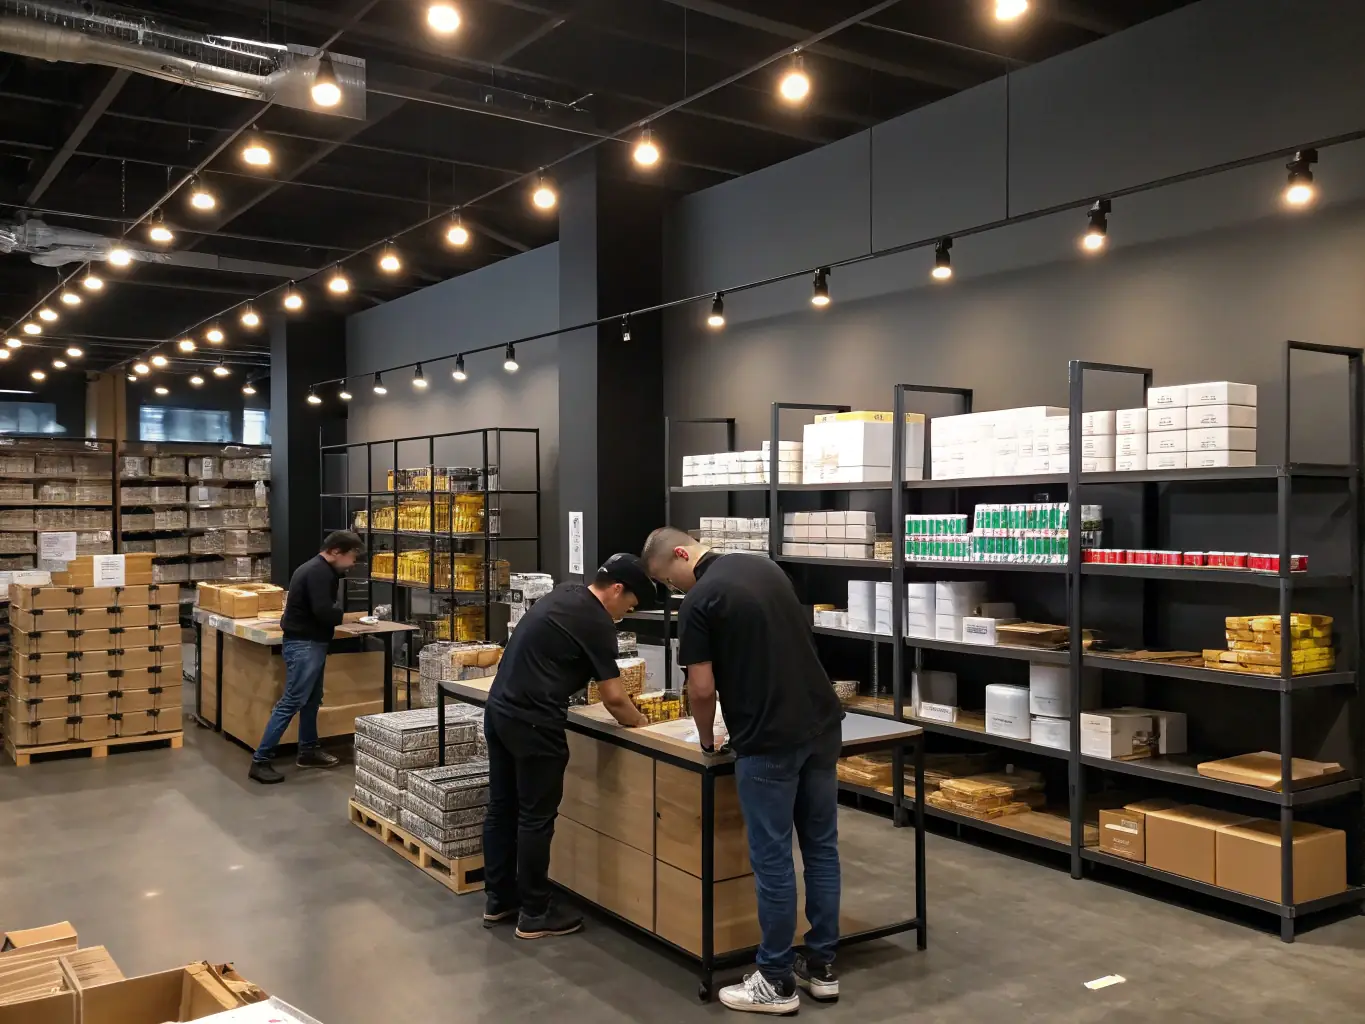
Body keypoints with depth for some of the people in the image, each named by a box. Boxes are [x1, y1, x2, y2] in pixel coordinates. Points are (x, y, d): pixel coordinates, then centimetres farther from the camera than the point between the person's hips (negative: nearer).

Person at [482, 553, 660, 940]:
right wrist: (640, 722, 10)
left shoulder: (564, 594, 14)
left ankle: (498, 900, 27)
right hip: (531, 722, -9)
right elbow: (613, 697, -10)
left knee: (502, 807, 16)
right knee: (536, 818, 2)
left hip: (499, 709, 9)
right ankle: (534, 914, 12)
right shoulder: (596, 622, -12)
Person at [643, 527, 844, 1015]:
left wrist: (707, 738, 9)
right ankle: (822, 966, 23)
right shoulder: (764, 566, 13)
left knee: (772, 859, 2)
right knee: (821, 848, 14)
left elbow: (702, 689, -10)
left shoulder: (699, 600, -10)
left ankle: (777, 981, 13)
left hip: (770, 741, -8)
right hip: (821, 725, 8)